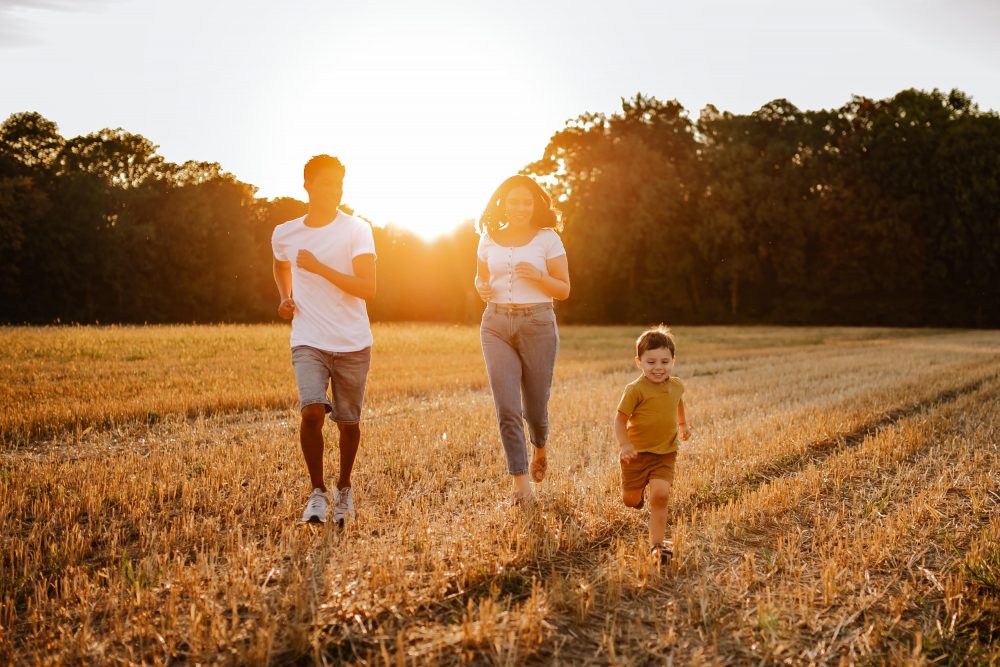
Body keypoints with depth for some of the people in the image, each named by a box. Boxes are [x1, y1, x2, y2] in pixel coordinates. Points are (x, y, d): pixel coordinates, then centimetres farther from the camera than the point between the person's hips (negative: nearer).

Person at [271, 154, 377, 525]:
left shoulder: (356, 230, -5)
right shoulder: (284, 234, 5)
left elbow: (368, 288, -14)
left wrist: (319, 268, -19)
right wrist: (285, 298, 10)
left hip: (352, 344, -1)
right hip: (308, 342, 1)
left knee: (348, 422, 9)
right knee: (312, 411, -20)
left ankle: (344, 488, 34)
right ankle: (317, 492, -1)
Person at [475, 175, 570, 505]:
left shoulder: (548, 238, 1)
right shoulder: (489, 238, 9)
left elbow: (564, 289, 2)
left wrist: (537, 276, -17)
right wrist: (483, 288, -2)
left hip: (537, 323, -1)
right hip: (497, 325, 2)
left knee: (535, 406, 7)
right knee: (507, 408, -8)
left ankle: (540, 449, 42)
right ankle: (521, 484, -1)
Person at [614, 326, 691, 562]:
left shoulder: (677, 386, 1)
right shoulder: (636, 389, -17)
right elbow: (620, 418, -15)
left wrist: (683, 423, 30)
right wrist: (624, 444, -27)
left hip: (665, 454, 2)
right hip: (637, 453, -2)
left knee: (660, 495, -16)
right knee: (630, 501, 12)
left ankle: (657, 543, -7)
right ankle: (638, 491, 49)